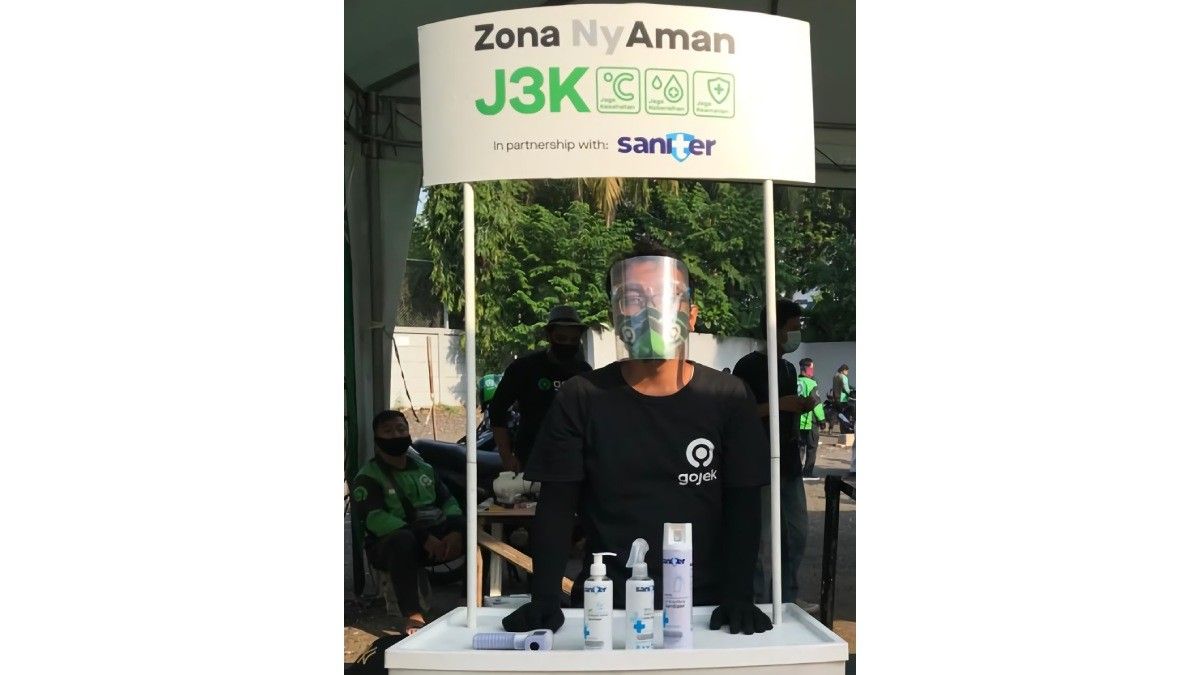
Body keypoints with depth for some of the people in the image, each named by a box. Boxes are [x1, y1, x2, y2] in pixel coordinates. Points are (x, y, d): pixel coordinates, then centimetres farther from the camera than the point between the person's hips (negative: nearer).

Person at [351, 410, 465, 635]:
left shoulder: (424, 469, 21)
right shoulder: (367, 477, 2)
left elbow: (448, 502, 15)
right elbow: (374, 518, -14)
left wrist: (455, 530, -11)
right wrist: (423, 538, -26)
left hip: (436, 538, 5)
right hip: (389, 543, -5)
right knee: (402, 541, -40)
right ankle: (414, 616, -39)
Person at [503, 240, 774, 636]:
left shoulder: (728, 399, 1)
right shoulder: (581, 399, 1)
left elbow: (743, 506, 1)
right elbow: (556, 505, 1)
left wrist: (738, 596, -10)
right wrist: (544, 599, -9)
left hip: (703, 607, 0)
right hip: (605, 608, 0)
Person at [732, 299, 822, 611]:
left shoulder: (789, 368, 16)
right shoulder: (748, 366, -9)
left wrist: (803, 407, 2)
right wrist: (780, 404, -19)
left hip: (789, 463, 8)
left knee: (798, 533, 14)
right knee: (764, 539, -5)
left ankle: (789, 597, 27)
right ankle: (761, 604, 5)